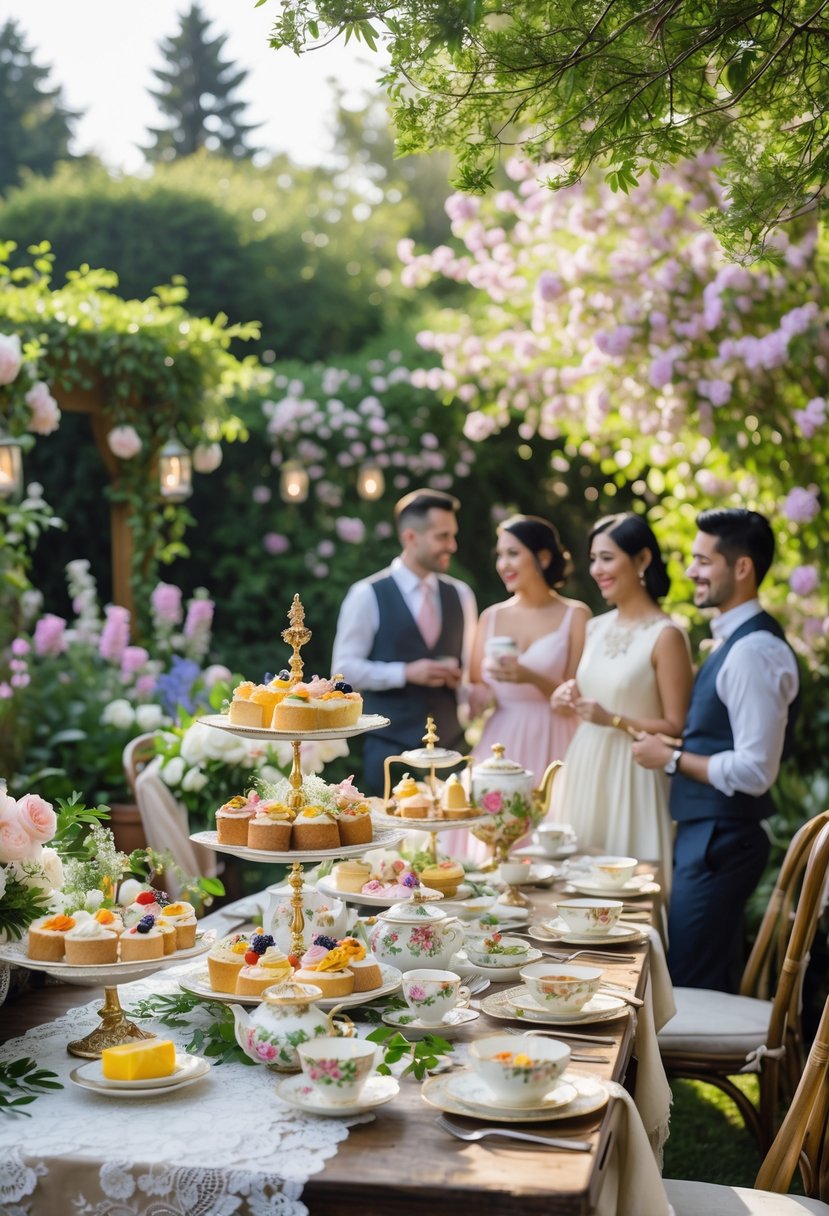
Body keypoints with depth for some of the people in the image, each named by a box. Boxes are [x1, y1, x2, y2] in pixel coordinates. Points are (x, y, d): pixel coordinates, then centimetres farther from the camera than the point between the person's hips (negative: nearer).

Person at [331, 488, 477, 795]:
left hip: (451, 744, 4)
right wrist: (406, 673, -16)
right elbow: (345, 668, -6)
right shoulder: (367, 596, -4)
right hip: (391, 746, -4)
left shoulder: (460, 594, 10)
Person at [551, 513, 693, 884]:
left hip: (631, 778, -6)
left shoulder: (665, 636, -11)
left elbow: (676, 728, -12)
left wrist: (613, 720, -20)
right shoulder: (596, 628, 9)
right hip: (584, 770, 6)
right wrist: (568, 698, 1)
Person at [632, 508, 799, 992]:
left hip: (719, 840, -10)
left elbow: (754, 770, -24)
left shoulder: (754, 651, -20)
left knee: (692, 988, -3)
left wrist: (673, 759, -14)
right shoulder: (736, 641, 12)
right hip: (708, 836, 10)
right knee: (711, 985, 17)